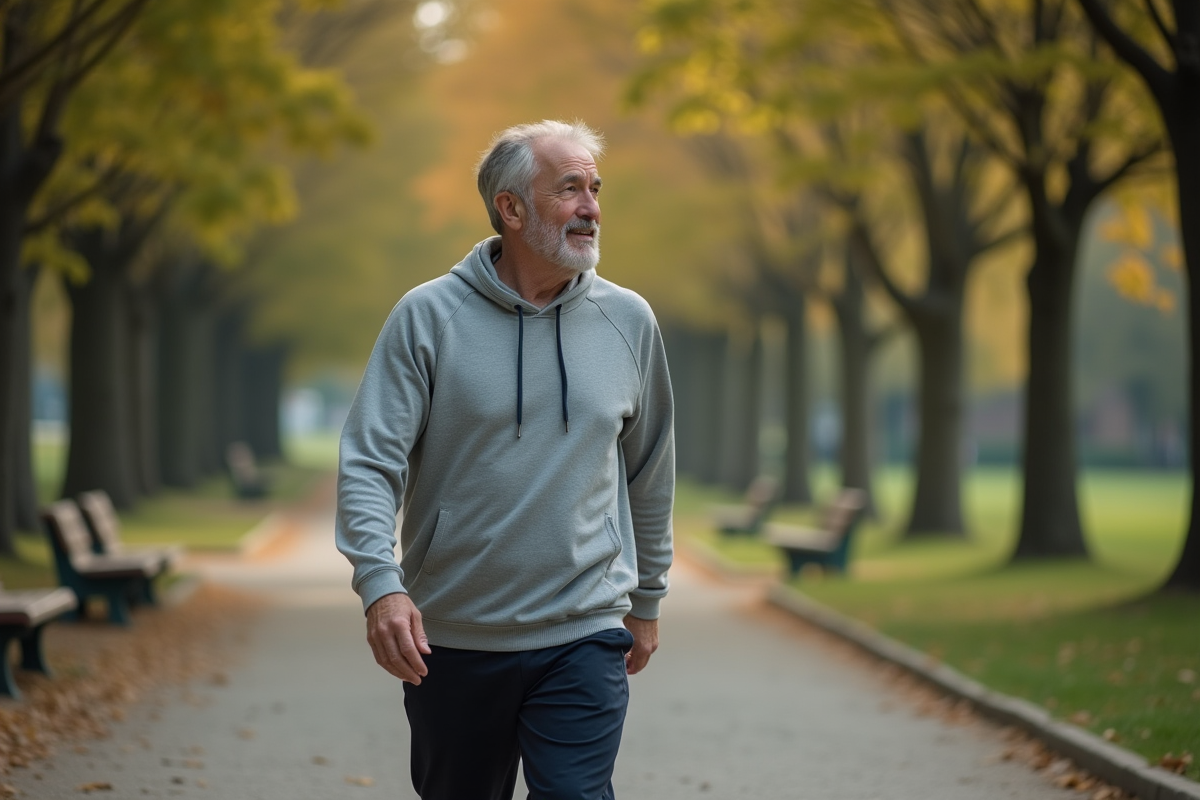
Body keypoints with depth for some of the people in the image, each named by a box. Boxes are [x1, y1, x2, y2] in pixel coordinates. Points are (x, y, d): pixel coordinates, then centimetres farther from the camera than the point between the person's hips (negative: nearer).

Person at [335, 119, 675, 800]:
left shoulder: (629, 321, 4)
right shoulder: (427, 317, -5)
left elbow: (650, 472, 15)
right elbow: (369, 463, -9)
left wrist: (647, 599, 19)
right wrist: (381, 583, -23)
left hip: (585, 639, 1)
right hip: (451, 639, 0)